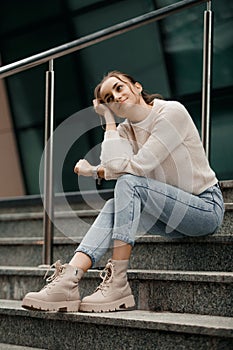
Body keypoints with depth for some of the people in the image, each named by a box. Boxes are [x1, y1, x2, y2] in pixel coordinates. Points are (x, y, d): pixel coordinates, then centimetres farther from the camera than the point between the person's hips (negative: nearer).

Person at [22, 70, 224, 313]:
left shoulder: (172, 112, -15)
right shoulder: (124, 130, 8)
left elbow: (137, 166, -21)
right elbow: (115, 167, -12)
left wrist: (96, 170, -9)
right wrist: (109, 121, -9)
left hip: (206, 206, -7)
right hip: (172, 215, 7)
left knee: (129, 183, -26)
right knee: (113, 207, -18)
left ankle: (118, 283, -30)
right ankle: (67, 282, -32)